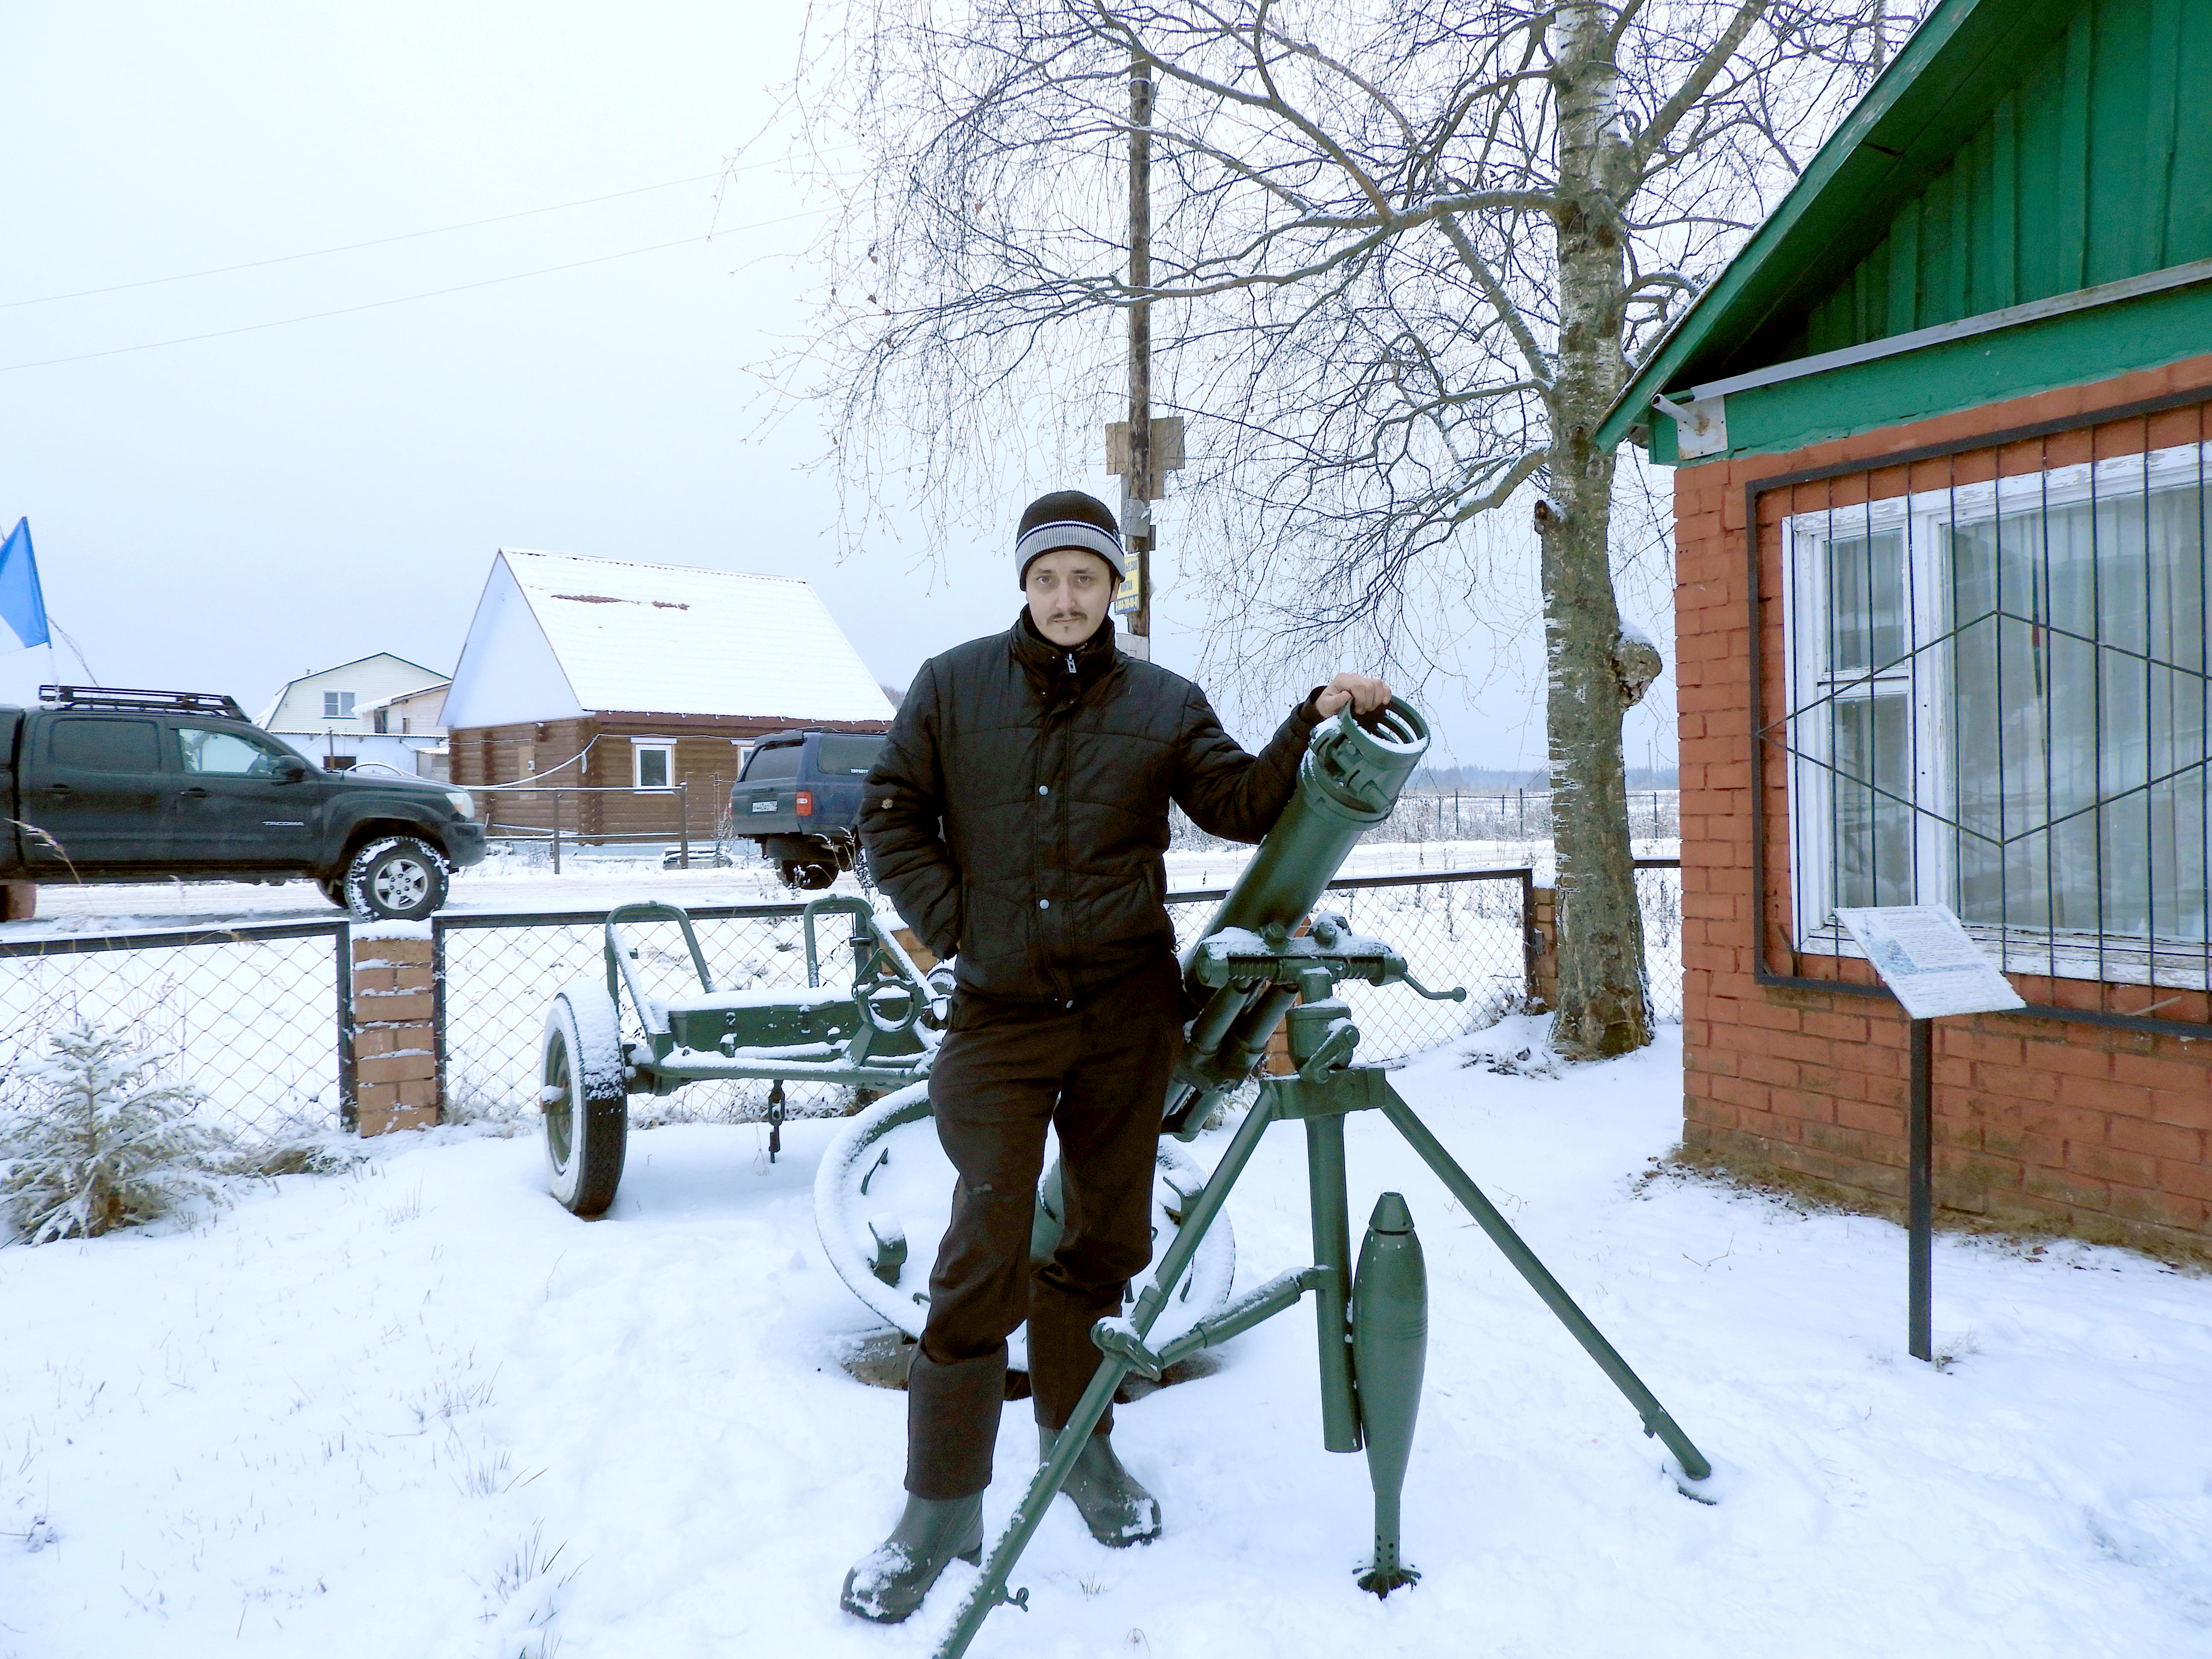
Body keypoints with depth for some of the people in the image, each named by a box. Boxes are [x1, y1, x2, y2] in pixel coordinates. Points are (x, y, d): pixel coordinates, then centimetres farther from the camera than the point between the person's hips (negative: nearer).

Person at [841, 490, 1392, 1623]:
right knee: (985, 1252, -5)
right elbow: (891, 812, 7)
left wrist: (1315, 723, -14)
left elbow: (1243, 805, 0)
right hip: (998, 1015, -2)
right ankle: (941, 1510, 8)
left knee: (1108, 1236, 11)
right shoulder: (953, 688, 5)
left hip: (1127, 1012, 2)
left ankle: (1077, 1439, 34)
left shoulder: (1163, 704, 8)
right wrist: (948, 921, -3)